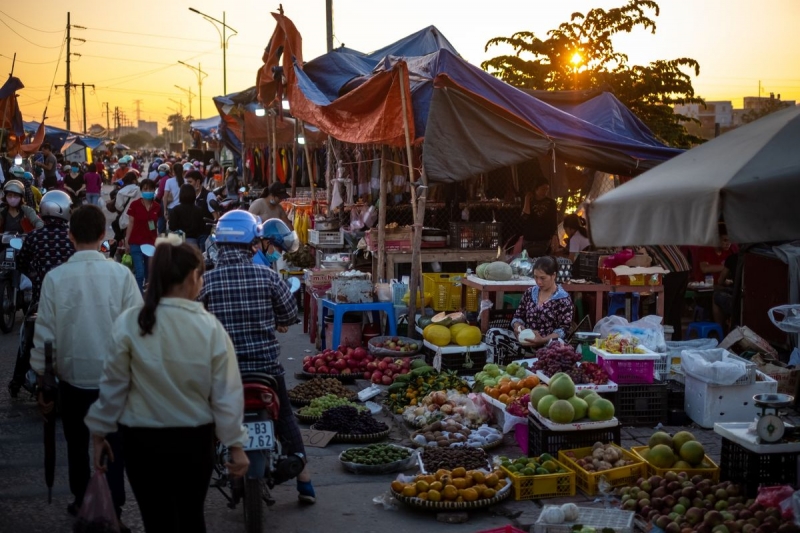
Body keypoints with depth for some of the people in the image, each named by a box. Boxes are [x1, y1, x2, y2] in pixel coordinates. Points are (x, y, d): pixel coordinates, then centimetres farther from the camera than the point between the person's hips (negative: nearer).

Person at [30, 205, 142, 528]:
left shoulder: (55, 278, -9)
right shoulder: (121, 274, -11)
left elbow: (45, 334, -4)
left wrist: (42, 381, 8)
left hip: (72, 375, 1)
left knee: (77, 445, 19)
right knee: (113, 444, 10)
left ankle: (82, 503, 33)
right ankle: (113, 508, 11)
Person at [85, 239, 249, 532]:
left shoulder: (130, 323, -12)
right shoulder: (210, 326, -12)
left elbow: (113, 385, -5)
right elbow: (226, 392, -7)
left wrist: (99, 433, 9)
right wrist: (235, 444, 2)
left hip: (142, 438, 0)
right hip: (194, 437, 1)